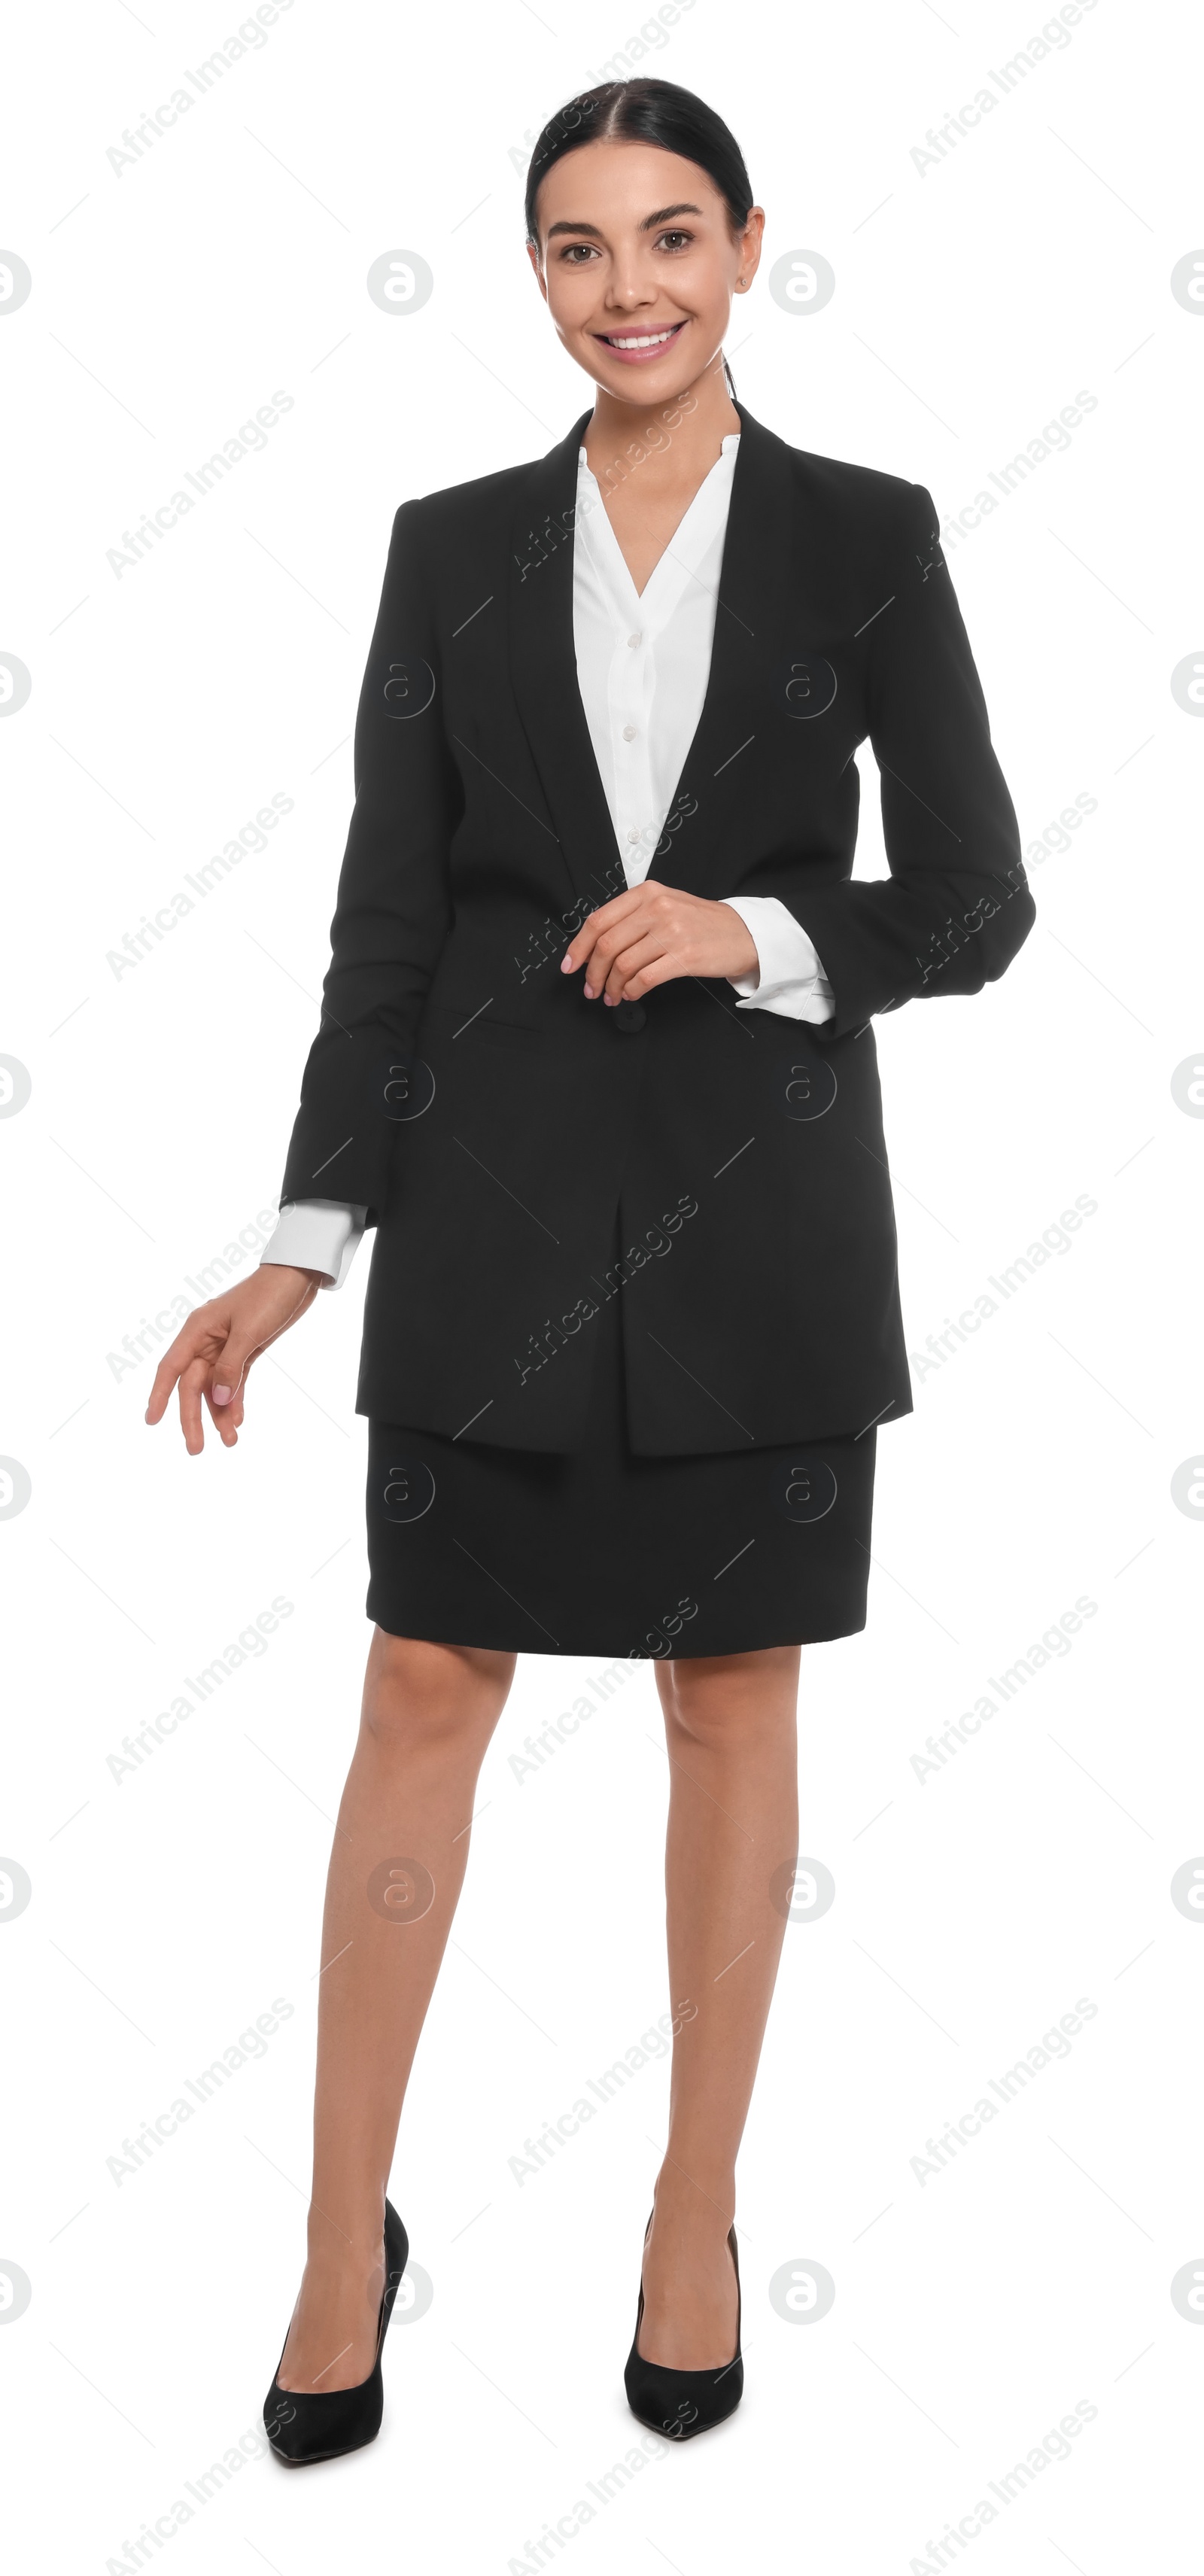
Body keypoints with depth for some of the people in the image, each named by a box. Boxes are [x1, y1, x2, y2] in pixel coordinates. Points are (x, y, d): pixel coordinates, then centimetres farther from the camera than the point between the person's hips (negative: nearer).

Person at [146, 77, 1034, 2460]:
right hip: (496, 1191, 1)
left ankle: (696, 2217, 28)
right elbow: (386, 920, 3)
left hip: (761, 1197, -1)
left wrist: (757, 933, -16)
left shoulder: (865, 536, 2)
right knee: (422, 1690, 5)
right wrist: (307, 1240, -3)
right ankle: (348, 2236, 22)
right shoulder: (452, 548, 5)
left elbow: (978, 903, 2)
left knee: (733, 1701, 9)